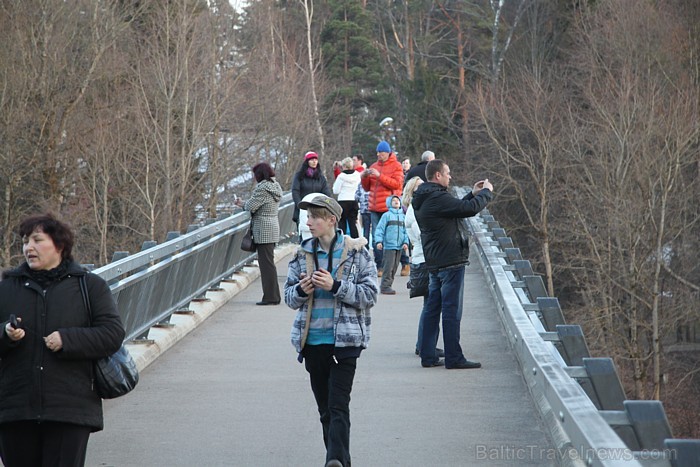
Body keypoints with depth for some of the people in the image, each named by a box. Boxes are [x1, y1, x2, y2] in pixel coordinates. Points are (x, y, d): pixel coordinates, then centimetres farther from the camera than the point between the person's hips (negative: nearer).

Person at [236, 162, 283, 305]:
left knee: (266, 262, -5)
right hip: (273, 228, 10)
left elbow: (251, 206, -18)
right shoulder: (274, 187, 13)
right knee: (268, 262, 15)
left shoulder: (263, 189, -17)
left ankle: (270, 297, -3)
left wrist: (243, 204, 5)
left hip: (264, 230, -10)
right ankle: (273, 296, 18)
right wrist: (243, 203, 20)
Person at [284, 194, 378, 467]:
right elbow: (289, 297, 12)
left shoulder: (356, 253, -3)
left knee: (338, 405, -14)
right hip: (312, 341, 5)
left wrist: (335, 286, -18)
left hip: (344, 340, -5)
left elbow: (369, 295, -7)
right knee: (324, 408, 10)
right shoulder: (303, 254, 7)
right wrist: (301, 290, -11)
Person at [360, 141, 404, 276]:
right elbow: (367, 188, 20)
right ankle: (378, 266, 7)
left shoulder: (395, 166, 1)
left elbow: (397, 184, -12)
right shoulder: (374, 166, 16)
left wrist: (379, 176, -16)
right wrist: (364, 177, 0)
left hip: (389, 208, -5)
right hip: (375, 208, 5)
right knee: (376, 239, 3)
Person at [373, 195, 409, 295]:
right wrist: (379, 241, -14)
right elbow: (380, 229, -5)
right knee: (388, 267, -10)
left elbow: (405, 230, 15)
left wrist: (405, 242, 4)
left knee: (394, 267, 7)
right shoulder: (386, 215, -2)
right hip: (389, 245, -5)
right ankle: (385, 287, -7)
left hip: (399, 246, 5)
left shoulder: (403, 216, 12)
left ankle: (387, 286, 14)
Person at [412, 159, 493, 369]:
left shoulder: (424, 199, 14)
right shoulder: (437, 198, -19)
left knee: (433, 308, 12)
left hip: (434, 263, 10)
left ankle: (428, 356, 15)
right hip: (450, 261, -10)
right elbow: (471, 208, -22)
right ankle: (453, 357, -3)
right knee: (452, 310, -6)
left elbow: (457, 208, 23)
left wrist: (473, 194, 21)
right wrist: (486, 192, -5)